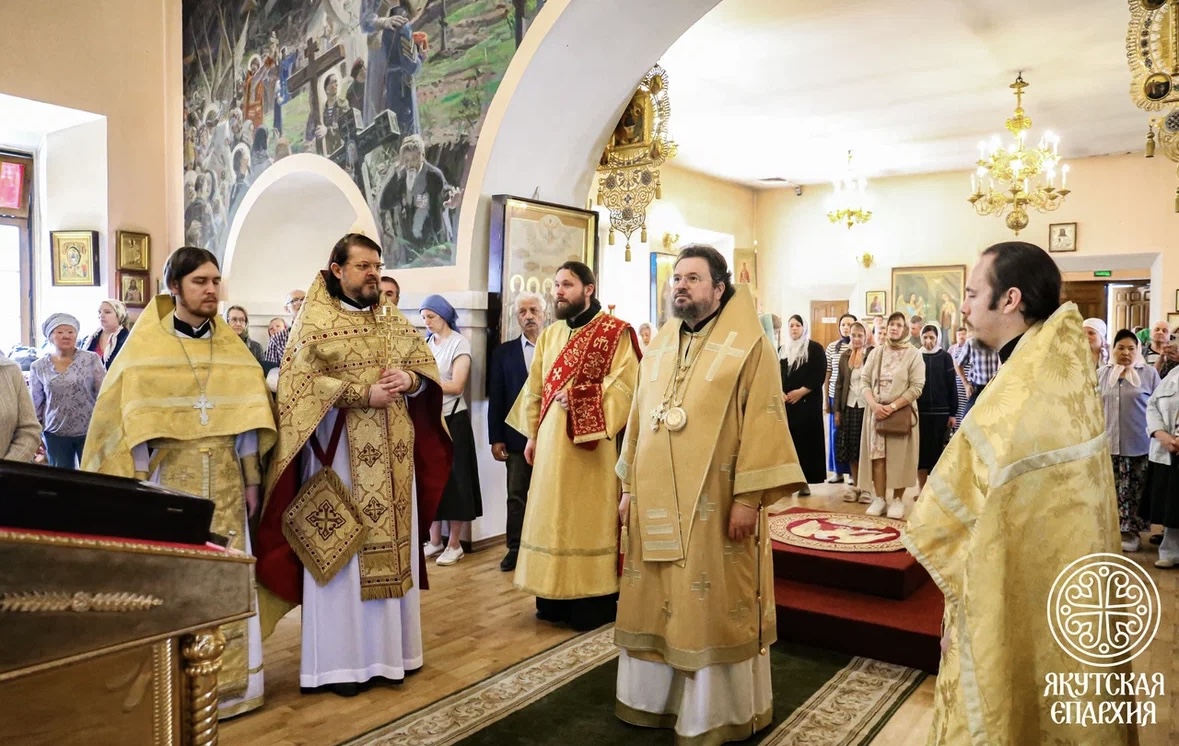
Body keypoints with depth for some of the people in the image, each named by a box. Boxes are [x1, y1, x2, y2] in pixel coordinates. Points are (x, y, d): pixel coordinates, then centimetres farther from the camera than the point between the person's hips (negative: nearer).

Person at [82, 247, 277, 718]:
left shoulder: (231, 346, 7)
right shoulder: (145, 345, -1)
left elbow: (245, 414, 7)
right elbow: (128, 418, -3)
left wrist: (251, 479, 4)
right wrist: (134, 485, -8)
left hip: (223, 486, 3)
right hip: (167, 484, -2)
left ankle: (227, 683, 16)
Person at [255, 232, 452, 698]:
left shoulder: (394, 321, 12)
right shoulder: (315, 321, -4)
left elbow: (426, 365, 12)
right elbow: (302, 381, -14)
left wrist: (409, 379, -10)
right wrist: (364, 394, -21)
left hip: (392, 455, 5)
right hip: (339, 451, -5)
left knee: (393, 545, 10)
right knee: (340, 552, 0)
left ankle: (388, 650, 23)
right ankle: (339, 660, 11)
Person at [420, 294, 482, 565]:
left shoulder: (459, 343, -6)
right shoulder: (426, 343, 11)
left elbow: (456, 386, -13)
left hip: (451, 420, -5)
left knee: (452, 480, 2)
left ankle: (455, 544, 11)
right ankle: (435, 541, 19)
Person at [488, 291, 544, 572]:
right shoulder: (504, 352, 7)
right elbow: (496, 398, 4)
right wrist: (496, 438, -1)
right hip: (517, 436, 1)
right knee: (517, 495, 6)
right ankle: (515, 548, 15)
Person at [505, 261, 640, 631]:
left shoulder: (616, 332, -4)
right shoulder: (549, 335, 14)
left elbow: (626, 384, -13)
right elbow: (535, 388, 15)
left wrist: (579, 397, -18)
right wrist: (532, 434, 10)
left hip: (592, 444, -6)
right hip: (551, 441, 6)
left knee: (589, 520, -1)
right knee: (553, 516, 9)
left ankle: (594, 602, 9)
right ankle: (555, 598, 18)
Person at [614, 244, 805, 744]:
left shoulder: (748, 346, -7)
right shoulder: (658, 346, 11)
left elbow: (762, 425, -12)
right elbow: (639, 419, 14)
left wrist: (748, 497, -18)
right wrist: (629, 488, 12)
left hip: (714, 505, -6)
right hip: (657, 502, 6)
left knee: (711, 607, 5)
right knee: (656, 602, 15)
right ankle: (654, 697, 32)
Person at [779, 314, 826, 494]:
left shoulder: (815, 348, 1)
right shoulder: (783, 349, 15)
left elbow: (819, 375, -7)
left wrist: (801, 392, -13)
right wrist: (780, 392, -7)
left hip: (808, 401, -4)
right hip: (786, 401, 4)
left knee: (806, 439, -4)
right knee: (788, 439, 1)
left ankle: (805, 481, 1)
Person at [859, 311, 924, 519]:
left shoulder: (913, 354, -1)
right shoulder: (876, 353, 9)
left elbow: (916, 387, -8)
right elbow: (865, 382, 5)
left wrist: (893, 406, -16)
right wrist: (874, 404, -12)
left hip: (901, 413, -3)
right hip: (876, 412, 3)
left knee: (899, 457, 1)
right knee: (877, 455, 3)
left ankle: (897, 500, 11)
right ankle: (879, 498, 10)